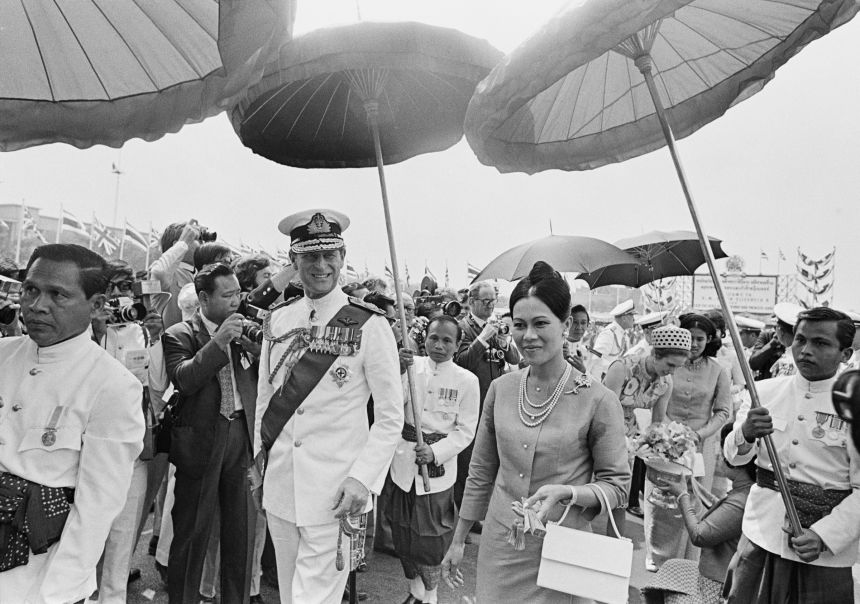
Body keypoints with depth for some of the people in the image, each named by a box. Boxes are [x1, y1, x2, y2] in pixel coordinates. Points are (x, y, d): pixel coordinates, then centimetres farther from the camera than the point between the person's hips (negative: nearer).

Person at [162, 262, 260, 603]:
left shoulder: (245, 333, 10)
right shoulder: (180, 335, -2)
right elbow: (183, 380, -17)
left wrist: (253, 342, -8)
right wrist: (219, 341, -22)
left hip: (242, 436, 4)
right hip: (202, 441, -4)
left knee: (242, 530, 13)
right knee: (191, 531, 8)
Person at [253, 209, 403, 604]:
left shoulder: (370, 326, -11)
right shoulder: (277, 321, 4)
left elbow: (391, 418, -9)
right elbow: (264, 397, 12)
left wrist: (363, 478, -16)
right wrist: (257, 457, 9)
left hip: (334, 494, -4)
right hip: (278, 485, 5)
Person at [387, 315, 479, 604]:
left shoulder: (467, 380, -4)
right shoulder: (410, 365, -1)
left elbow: (466, 429, -4)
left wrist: (435, 452, -17)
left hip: (439, 464, -2)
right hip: (404, 461, 2)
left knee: (430, 536, 4)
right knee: (403, 533, 12)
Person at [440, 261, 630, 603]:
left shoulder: (598, 400, -14)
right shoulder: (501, 389, -1)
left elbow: (616, 486, -6)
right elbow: (481, 472, 8)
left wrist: (566, 491, -24)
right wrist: (458, 540, 12)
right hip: (498, 548, 3)